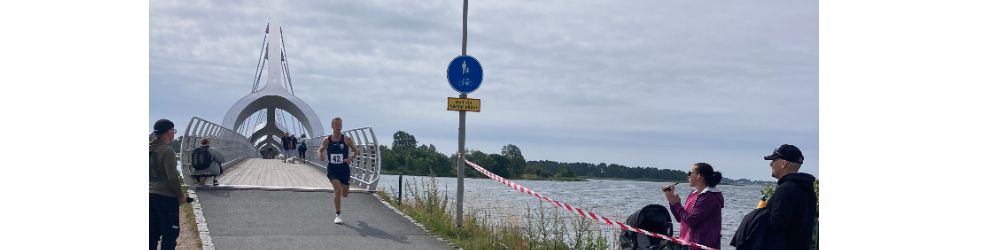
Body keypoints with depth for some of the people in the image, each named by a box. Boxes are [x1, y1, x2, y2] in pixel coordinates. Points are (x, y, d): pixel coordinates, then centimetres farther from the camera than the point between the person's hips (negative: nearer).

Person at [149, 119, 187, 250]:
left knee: (153, 234, 13)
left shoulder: (150, 149, 8)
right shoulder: (167, 151, -16)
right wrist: (181, 195, -7)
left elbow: (153, 173, 15)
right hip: (166, 197, -8)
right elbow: (172, 177, -18)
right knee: (170, 234, 0)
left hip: (151, 195, 8)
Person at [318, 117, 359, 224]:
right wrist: (320, 155, -13)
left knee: (345, 194, 9)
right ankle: (338, 215, -8)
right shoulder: (327, 140, -2)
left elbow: (355, 151, 5)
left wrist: (351, 158, -15)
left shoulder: (346, 139, -4)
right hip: (332, 169, -1)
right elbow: (320, 150, 11)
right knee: (337, 190, -20)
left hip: (344, 168, 1)